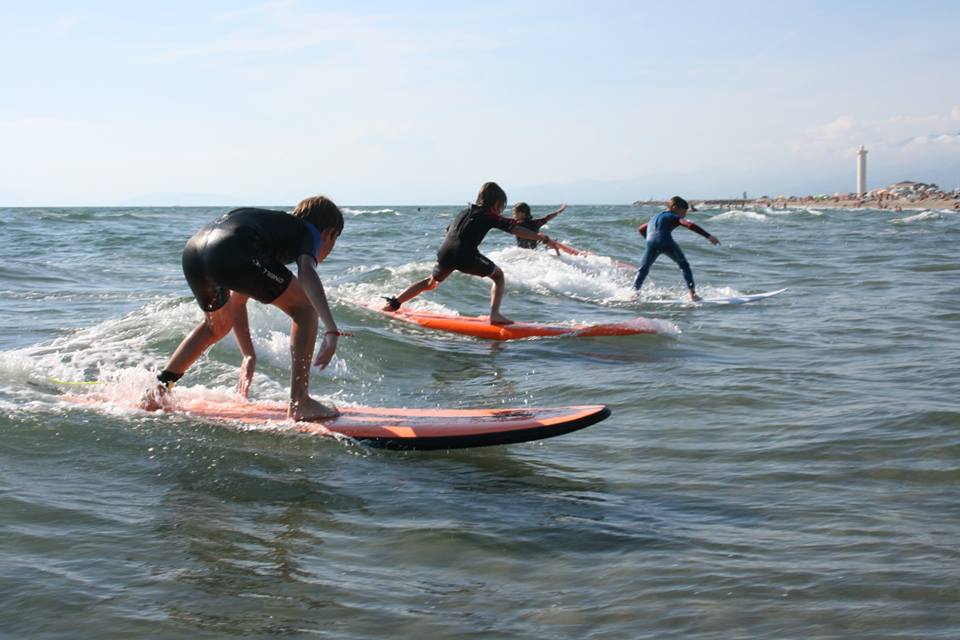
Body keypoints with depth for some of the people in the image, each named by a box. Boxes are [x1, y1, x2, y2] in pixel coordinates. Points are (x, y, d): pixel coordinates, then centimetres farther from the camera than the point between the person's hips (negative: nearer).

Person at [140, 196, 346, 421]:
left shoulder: (273, 223, 40)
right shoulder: (309, 232, 20)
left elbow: (237, 299, 44)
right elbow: (307, 273, -6)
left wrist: (249, 355, 49)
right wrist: (332, 330, -16)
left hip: (192, 251, 8)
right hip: (229, 252, -8)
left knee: (218, 325, 35)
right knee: (305, 309, 8)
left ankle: (158, 392, 37)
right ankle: (299, 402, 1)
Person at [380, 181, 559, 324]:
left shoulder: (465, 211, 29)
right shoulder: (490, 216, 10)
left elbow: (449, 230, 38)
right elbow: (517, 230, 2)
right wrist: (543, 239, 0)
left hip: (445, 253, 6)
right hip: (466, 255, -6)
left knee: (431, 283, 31)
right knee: (498, 275, 15)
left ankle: (394, 302, 26)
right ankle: (495, 314, -2)